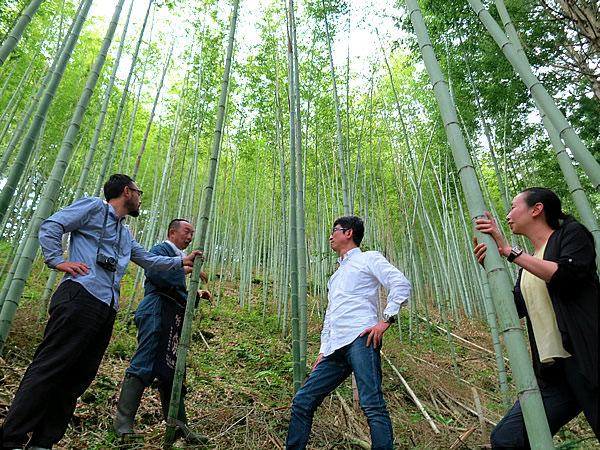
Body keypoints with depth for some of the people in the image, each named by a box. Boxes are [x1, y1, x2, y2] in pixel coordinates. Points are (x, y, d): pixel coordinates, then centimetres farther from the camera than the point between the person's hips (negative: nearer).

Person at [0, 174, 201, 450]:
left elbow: (149, 260, 37)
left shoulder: (125, 234, 31)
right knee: (50, 367, -13)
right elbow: (50, 226, -1)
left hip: (107, 308, 9)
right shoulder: (94, 206, 7)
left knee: (79, 376, 5)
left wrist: (181, 261, 37)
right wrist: (57, 261, -9)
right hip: (81, 296, -8)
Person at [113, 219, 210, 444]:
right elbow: (155, 273, -19)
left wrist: (196, 295, 13)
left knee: (171, 372, 7)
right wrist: (186, 269, -11)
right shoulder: (161, 249, 2)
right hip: (156, 311, -9)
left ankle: (178, 427, 10)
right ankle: (122, 425, -10)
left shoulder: (179, 257, 29)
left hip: (171, 319, 9)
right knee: (144, 365, -14)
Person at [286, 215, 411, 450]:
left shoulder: (369, 258, 10)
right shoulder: (337, 274, 32)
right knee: (302, 401, 4)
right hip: (336, 349, 8)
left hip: (360, 339, -7)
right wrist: (323, 351, 21)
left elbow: (401, 284, -5)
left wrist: (385, 319, -15)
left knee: (371, 404, -17)